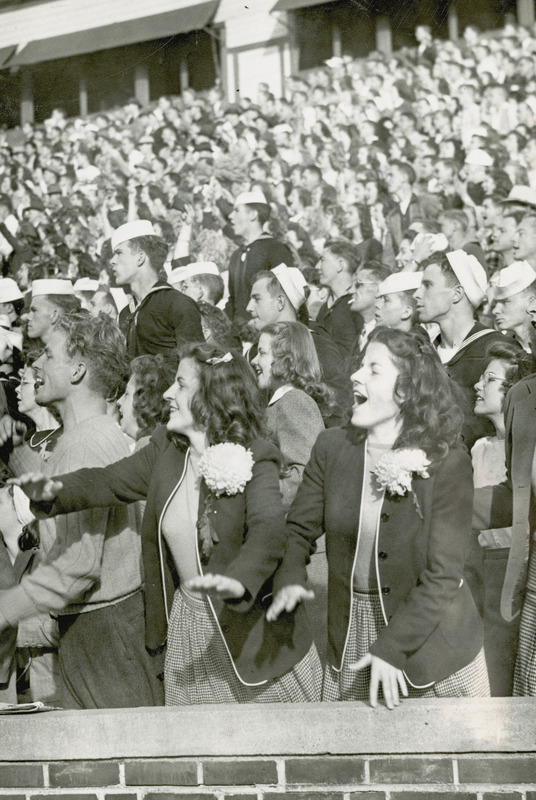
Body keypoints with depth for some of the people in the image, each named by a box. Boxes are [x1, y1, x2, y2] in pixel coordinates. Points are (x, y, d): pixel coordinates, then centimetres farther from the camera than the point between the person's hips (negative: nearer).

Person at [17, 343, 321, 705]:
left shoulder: (255, 459, -18)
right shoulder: (166, 449, 2)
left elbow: (269, 532, -32)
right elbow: (107, 481, 7)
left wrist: (239, 581, -51)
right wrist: (54, 492, -14)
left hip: (250, 627, -5)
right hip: (189, 630, 5)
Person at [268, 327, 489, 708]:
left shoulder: (448, 462, -15)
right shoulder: (333, 447, -2)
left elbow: (443, 573, -17)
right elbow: (299, 529, 5)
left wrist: (392, 647, -22)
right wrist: (291, 579, -16)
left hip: (431, 639, -3)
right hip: (352, 637, 3)